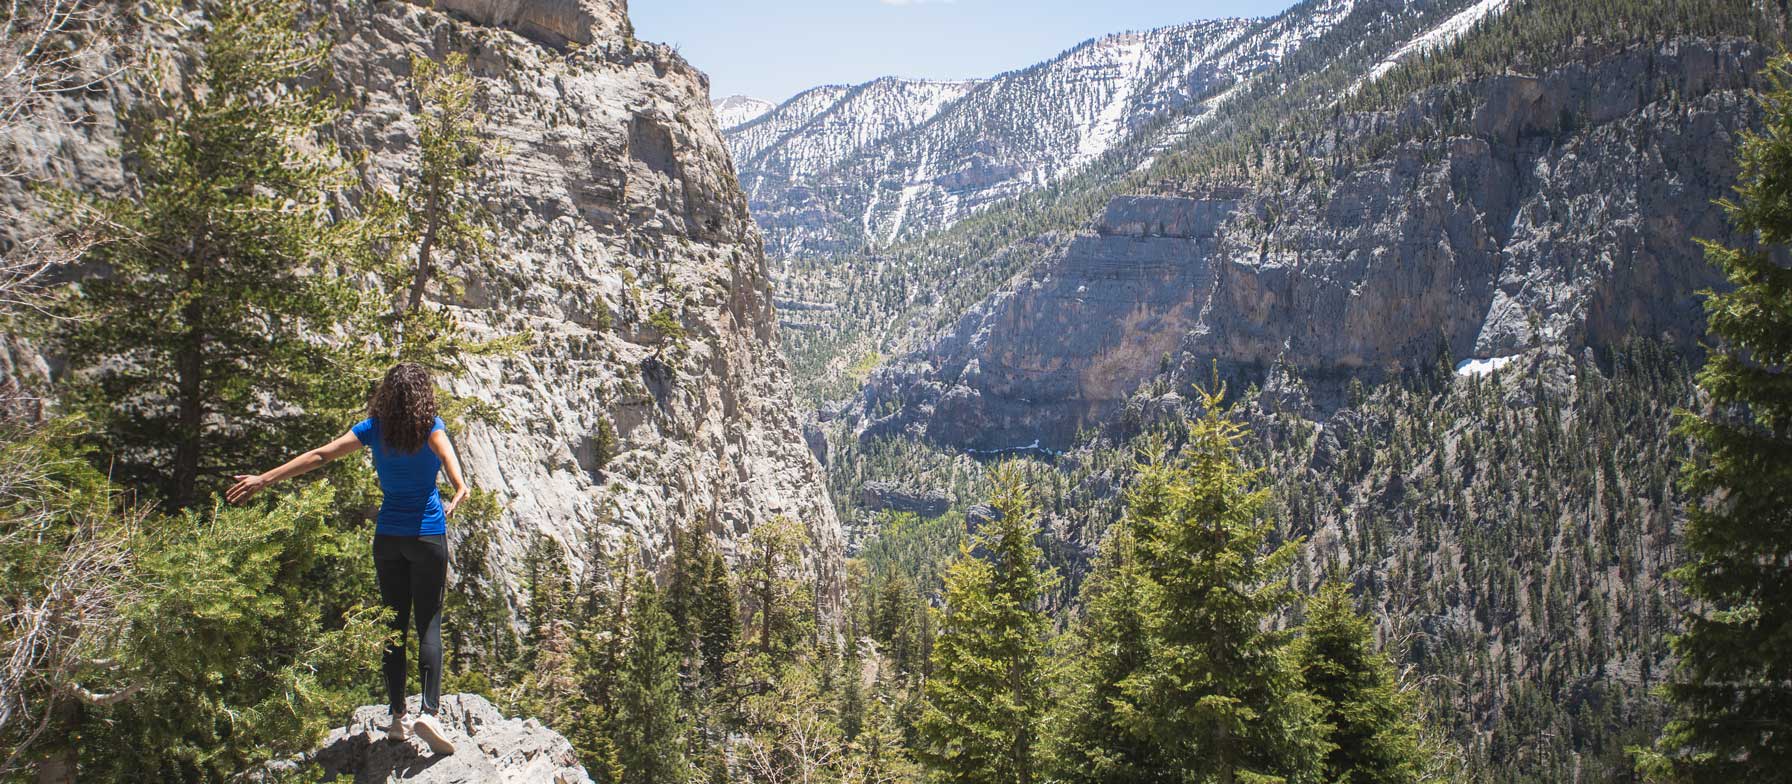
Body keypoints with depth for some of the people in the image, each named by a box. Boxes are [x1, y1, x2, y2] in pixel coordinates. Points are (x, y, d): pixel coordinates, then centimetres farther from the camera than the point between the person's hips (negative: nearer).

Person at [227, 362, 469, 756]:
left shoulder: (375, 428, 3)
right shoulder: (430, 426, -5)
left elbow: (320, 455, -1)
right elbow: (448, 460, -26)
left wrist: (264, 479, 2)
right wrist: (457, 495, -23)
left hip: (387, 537, 3)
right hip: (427, 535, -3)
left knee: (394, 624, 10)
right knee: (428, 624, -2)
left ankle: (397, 718, 13)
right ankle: (429, 712, -16)